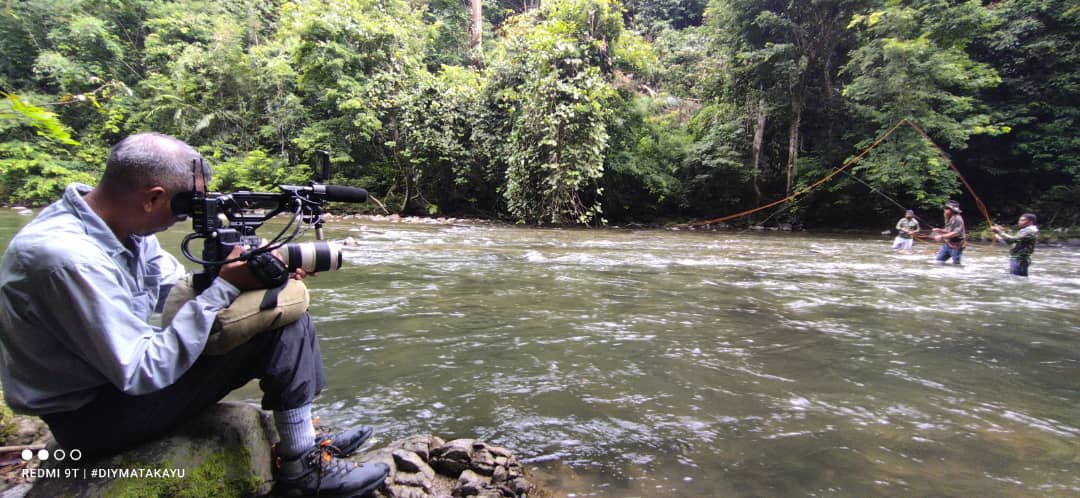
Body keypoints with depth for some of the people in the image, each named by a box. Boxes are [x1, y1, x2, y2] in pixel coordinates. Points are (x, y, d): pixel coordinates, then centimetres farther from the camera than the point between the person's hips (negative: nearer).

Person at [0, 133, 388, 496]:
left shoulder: (121, 222, -4)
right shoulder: (68, 258, -32)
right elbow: (142, 372, -30)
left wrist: (239, 274, -15)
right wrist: (223, 287, -29)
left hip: (122, 366, 9)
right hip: (91, 415, -9)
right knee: (282, 327, -20)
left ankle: (304, 438, 14)